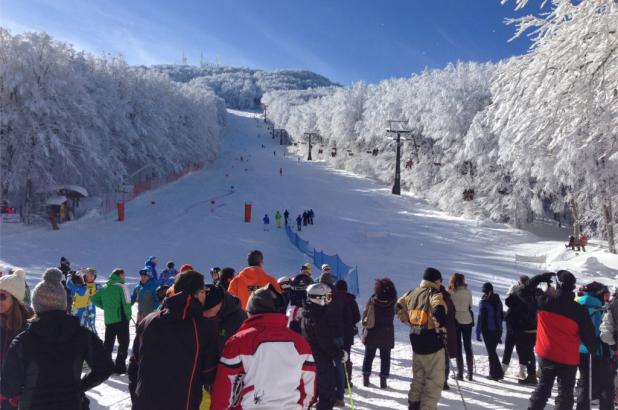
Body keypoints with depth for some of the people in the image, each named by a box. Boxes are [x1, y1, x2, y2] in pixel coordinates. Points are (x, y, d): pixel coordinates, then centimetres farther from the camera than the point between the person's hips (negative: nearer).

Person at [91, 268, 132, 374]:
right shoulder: (121, 286, -10)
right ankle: (120, 367, 0)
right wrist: (128, 316, -3)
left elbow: (94, 299, 15)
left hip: (108, 320, 6)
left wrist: (105, 307, 14)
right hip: (121, 319, -6)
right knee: (123, 343, 3)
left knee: (108, 343, 15)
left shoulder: (104, 288, 10)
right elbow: (127, 303, -17)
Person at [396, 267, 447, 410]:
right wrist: (440, 326, -17)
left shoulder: (412, 294, 7)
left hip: (416, 343, 7)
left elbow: (399, 307, 16)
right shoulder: (435, 294, -14)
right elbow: (439, 311, -32)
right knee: (435, 382, 5)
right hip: (433, 344, -7)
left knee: (418, 378, 21)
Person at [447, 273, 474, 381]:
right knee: (468, 346, 12)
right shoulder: (468, 292, -4)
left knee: (457, 347, 7)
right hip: (467, 320, 2)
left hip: (455, 320, -2)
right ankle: (470, 373, 14)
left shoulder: (450, 293, -12)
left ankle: (460, 373, 6)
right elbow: (470, 305, 3)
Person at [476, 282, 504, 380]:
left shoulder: (484, 302, -12)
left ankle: (498, 373, -4)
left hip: (488, 330, -6)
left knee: (491, 352, 0)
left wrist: (478, 333, -9)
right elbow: (501, 316, 14)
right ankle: (493, 372, 21)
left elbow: (481, 318, -14)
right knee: (492, 350, 16)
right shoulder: (498, 301, 8)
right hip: (498, 330, 6)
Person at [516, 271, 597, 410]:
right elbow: (589, 336, -6)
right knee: (565, 393, 9)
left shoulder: (543, 301, -12)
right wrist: (595, 351, 12)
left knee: (543, 386, 20)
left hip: (546, 355, 2)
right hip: (568, 359, -2)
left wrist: (540, 278, 5)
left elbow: (522, 292, 1)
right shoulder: (579, 310, -13)